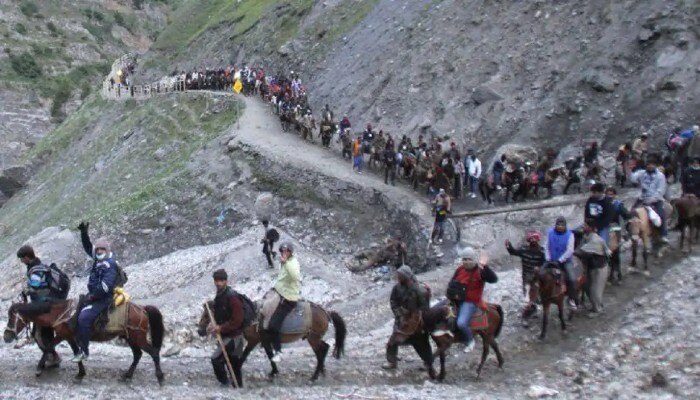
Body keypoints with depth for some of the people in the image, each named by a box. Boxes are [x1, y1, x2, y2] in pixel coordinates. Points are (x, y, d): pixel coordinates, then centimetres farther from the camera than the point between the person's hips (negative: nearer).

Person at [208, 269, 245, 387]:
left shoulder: (232, 297, -18)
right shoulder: (218, 296, 9)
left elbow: (237, 320, -22)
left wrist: (221, 328, -22)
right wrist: (213, 325, 0)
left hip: (233, 336, -9)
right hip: (226, 336, 9)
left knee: (216, 359, -16)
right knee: (234, 365, 16)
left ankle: (224, 383, -6)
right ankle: (238, 386, 24)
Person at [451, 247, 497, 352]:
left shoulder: (480, 271, -12)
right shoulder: (460, 269, 4)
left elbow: (494, 279, -28)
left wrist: (485, 267, -38)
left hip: (470, 302, -7)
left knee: (461, 323, -28)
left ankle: (470, 340, 4)